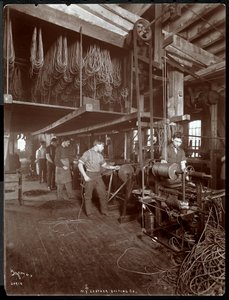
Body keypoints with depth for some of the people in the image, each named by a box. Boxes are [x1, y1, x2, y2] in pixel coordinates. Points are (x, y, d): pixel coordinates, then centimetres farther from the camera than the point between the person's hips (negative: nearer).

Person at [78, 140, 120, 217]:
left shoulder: (100, 155, 10)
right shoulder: (87, 153, -9)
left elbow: (104, 165, 18)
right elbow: (80, 164, -11)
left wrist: (113, 167, 5)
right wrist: (85, 176, -16)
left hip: (98, 176, 6)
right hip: (89, 177, -5)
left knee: (103, 194, 8)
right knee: (88, 196, 6)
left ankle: (104, 211, 24)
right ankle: (89, 213, 22)